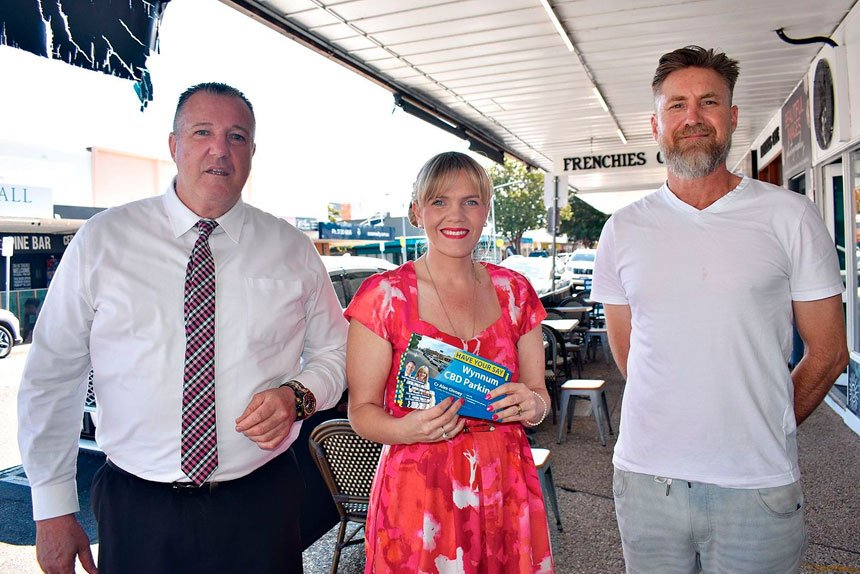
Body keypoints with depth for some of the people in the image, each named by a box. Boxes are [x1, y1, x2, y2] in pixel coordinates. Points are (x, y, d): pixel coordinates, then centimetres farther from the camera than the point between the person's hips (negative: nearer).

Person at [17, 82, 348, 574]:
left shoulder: (293, 250, -1)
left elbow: (334, 351, 8)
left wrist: (297, 395, -13)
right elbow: (51, 377, 1)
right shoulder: (102, 241, -4)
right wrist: (53, 509, 1)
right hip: (136, 512, 0)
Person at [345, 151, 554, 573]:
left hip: (506, 490, 4)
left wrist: (531, 405, -13)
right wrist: (405, 430, -25)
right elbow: (362, 409, -6)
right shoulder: (384, 295, -8)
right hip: (417, 494, -3)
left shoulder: (514, 291, 3)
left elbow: (539, 393, 9)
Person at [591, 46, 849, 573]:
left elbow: (828, 352, 3)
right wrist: (672, 426, 9)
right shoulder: (623, 229, 2)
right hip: (646, 478, 2)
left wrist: (764, 430, 7)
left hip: (758, 488, -1)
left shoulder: (791, 218, -2)